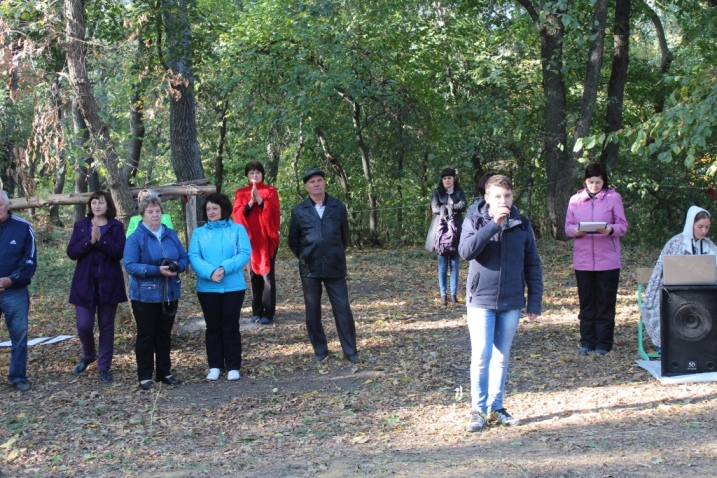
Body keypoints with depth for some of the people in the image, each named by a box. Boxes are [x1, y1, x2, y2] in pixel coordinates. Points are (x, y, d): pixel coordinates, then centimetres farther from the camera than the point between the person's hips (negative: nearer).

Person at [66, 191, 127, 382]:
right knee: (83, 325, -2)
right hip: (85, 283, 1)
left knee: (106, 326, 6)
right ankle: (88, 356, 27)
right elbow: (71, 252, -3)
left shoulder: (116, 226, 1)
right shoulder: (80, 225, 7)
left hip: (109, 283, -1)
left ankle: (104, 366, 15)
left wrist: (101, 240, -23)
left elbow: (119, 252, -12)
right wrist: (90, 241, -18)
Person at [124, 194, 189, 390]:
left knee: (164, 334, 13)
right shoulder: (135, 238, -10)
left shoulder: (171, 235, 6)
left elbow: (184, 258, 8)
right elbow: (130, 266, -17)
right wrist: (157, 270, -26)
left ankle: (165, 373, 23)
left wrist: (177, 267, -16)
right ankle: (145, 376, 12)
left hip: (169, 294, 5)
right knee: (146, 335, 4)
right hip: (145, 295, -4)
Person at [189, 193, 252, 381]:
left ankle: (233, 367, 10)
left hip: (233, 287, -2)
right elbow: (193, 257, -4)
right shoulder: (199, 233, 6)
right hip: (207, 287, 2)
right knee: (213, 327, 9)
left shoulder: (238, 229, 1)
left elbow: (245, 253, -9)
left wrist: (225, 268, -22)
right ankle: (215, 366, 17)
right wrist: (210, 272, -21)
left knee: (231, 327, 3)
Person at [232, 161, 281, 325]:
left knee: (267, 275, -5)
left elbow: (275, 213, -9)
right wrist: (250, 202, -17)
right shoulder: (241, 193, 10)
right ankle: (257, 311, 12)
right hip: (250, 239, 3)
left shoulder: (270, 191, 4)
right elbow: (237, 214, -3)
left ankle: (268, 313, -2)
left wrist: (260, 200, -19)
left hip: (267, 239, -2)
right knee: (254, 275, 5)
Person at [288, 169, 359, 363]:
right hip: (309, 269, 0)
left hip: (335, 268, 0)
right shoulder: (299, 211, 1)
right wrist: (305, 258, 10)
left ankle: (350, 350, 5)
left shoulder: (338, 207, 2)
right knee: (313, 311, 6)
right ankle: (320, 350, 18)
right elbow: (293, 240, 10)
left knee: (343, 308, -1)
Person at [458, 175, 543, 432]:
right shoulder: (475, 221, -2)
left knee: (502, 357, 11)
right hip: (481, 301, -2)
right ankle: (478, 409, 6)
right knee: (481, 357, -5)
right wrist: (494, 224, -24)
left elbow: (533, 265, 6)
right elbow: (466, 251, -21)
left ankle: (496, 405, 23)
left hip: (512, 303, 2)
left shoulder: (522, 225, 3)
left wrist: (535, 302, 2)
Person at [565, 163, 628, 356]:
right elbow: (568, 227, 6)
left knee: (606, 303, 3)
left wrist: (611, 229, -23)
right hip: (583, 260, 2)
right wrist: (576, 231, -17)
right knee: (586, 303, 8)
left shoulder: (614, 197, 0)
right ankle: (587, 342, 17)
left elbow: (623, 226, -1)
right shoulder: (575, 200, 6)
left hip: (608, 260, -2)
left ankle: (603, 343, 11)